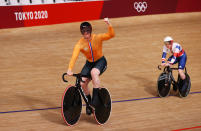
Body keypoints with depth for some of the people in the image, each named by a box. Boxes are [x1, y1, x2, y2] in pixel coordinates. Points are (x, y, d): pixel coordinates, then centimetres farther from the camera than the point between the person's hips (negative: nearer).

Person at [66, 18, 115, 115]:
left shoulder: (97, 38, -19)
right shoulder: (80, 44, -18)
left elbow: (111, 35, -32)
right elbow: (74, 56, -30)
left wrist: (109, 25, -50)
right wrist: (70, 69, -45)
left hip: (100, 61, -3)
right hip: (89, 63, 3)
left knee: (94, 72, -36)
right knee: (82, 83, -10)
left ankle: (96, 97, -26)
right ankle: (89, 103, 16)